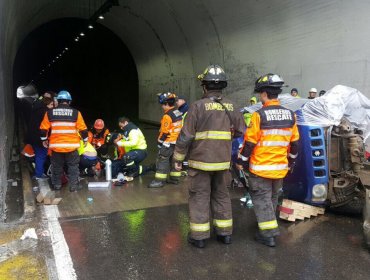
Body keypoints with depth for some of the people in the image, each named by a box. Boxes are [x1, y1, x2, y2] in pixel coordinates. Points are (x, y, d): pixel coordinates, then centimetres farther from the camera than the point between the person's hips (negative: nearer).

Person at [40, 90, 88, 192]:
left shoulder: (50, 113, -1)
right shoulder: (75, 113, -6)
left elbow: (44, 128, 3)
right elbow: (82, 129, -3)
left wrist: (44, 139, 18)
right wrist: (85, 139, 12)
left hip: (55, 145, 2)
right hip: (71, 145, -1)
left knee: (57, 166, 17)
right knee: (73, 166, 11)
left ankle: (57, 185, 27)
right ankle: (73, 185, 13)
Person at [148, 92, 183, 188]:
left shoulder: (167, 116, -18)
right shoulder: (179, 113, 8)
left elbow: (164, 132, -16)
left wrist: (160, 142, -5)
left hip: (169, 142, -9)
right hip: (178, 141, 9)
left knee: (162, 160, -4)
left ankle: (159, 180, -4)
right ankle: (174, 178, 23)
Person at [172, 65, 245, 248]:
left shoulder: (198, 106, -11)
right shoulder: (231, 107, 2)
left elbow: (186, 136, -12)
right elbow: (241, 131, 7)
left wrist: (178, 158, -2)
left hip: (201, 161, -4)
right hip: (223, 161, 5)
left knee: (199, 197, 6)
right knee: (222, 195, 17)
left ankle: (199, 236, 13)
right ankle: (225, 233, 25)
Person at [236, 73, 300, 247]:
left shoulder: (259, 115, -17)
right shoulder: (290, 115, 2)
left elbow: (249, 142, -14)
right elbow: (294, 143, 9)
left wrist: (241, 161, -2)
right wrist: (291, 162, 21)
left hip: (260, 168, -6)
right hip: (280, 168, 6)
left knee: (262, 199, 4)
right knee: (272, 198, 21)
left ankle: (268, 233, 4)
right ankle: (267, 222, 39)